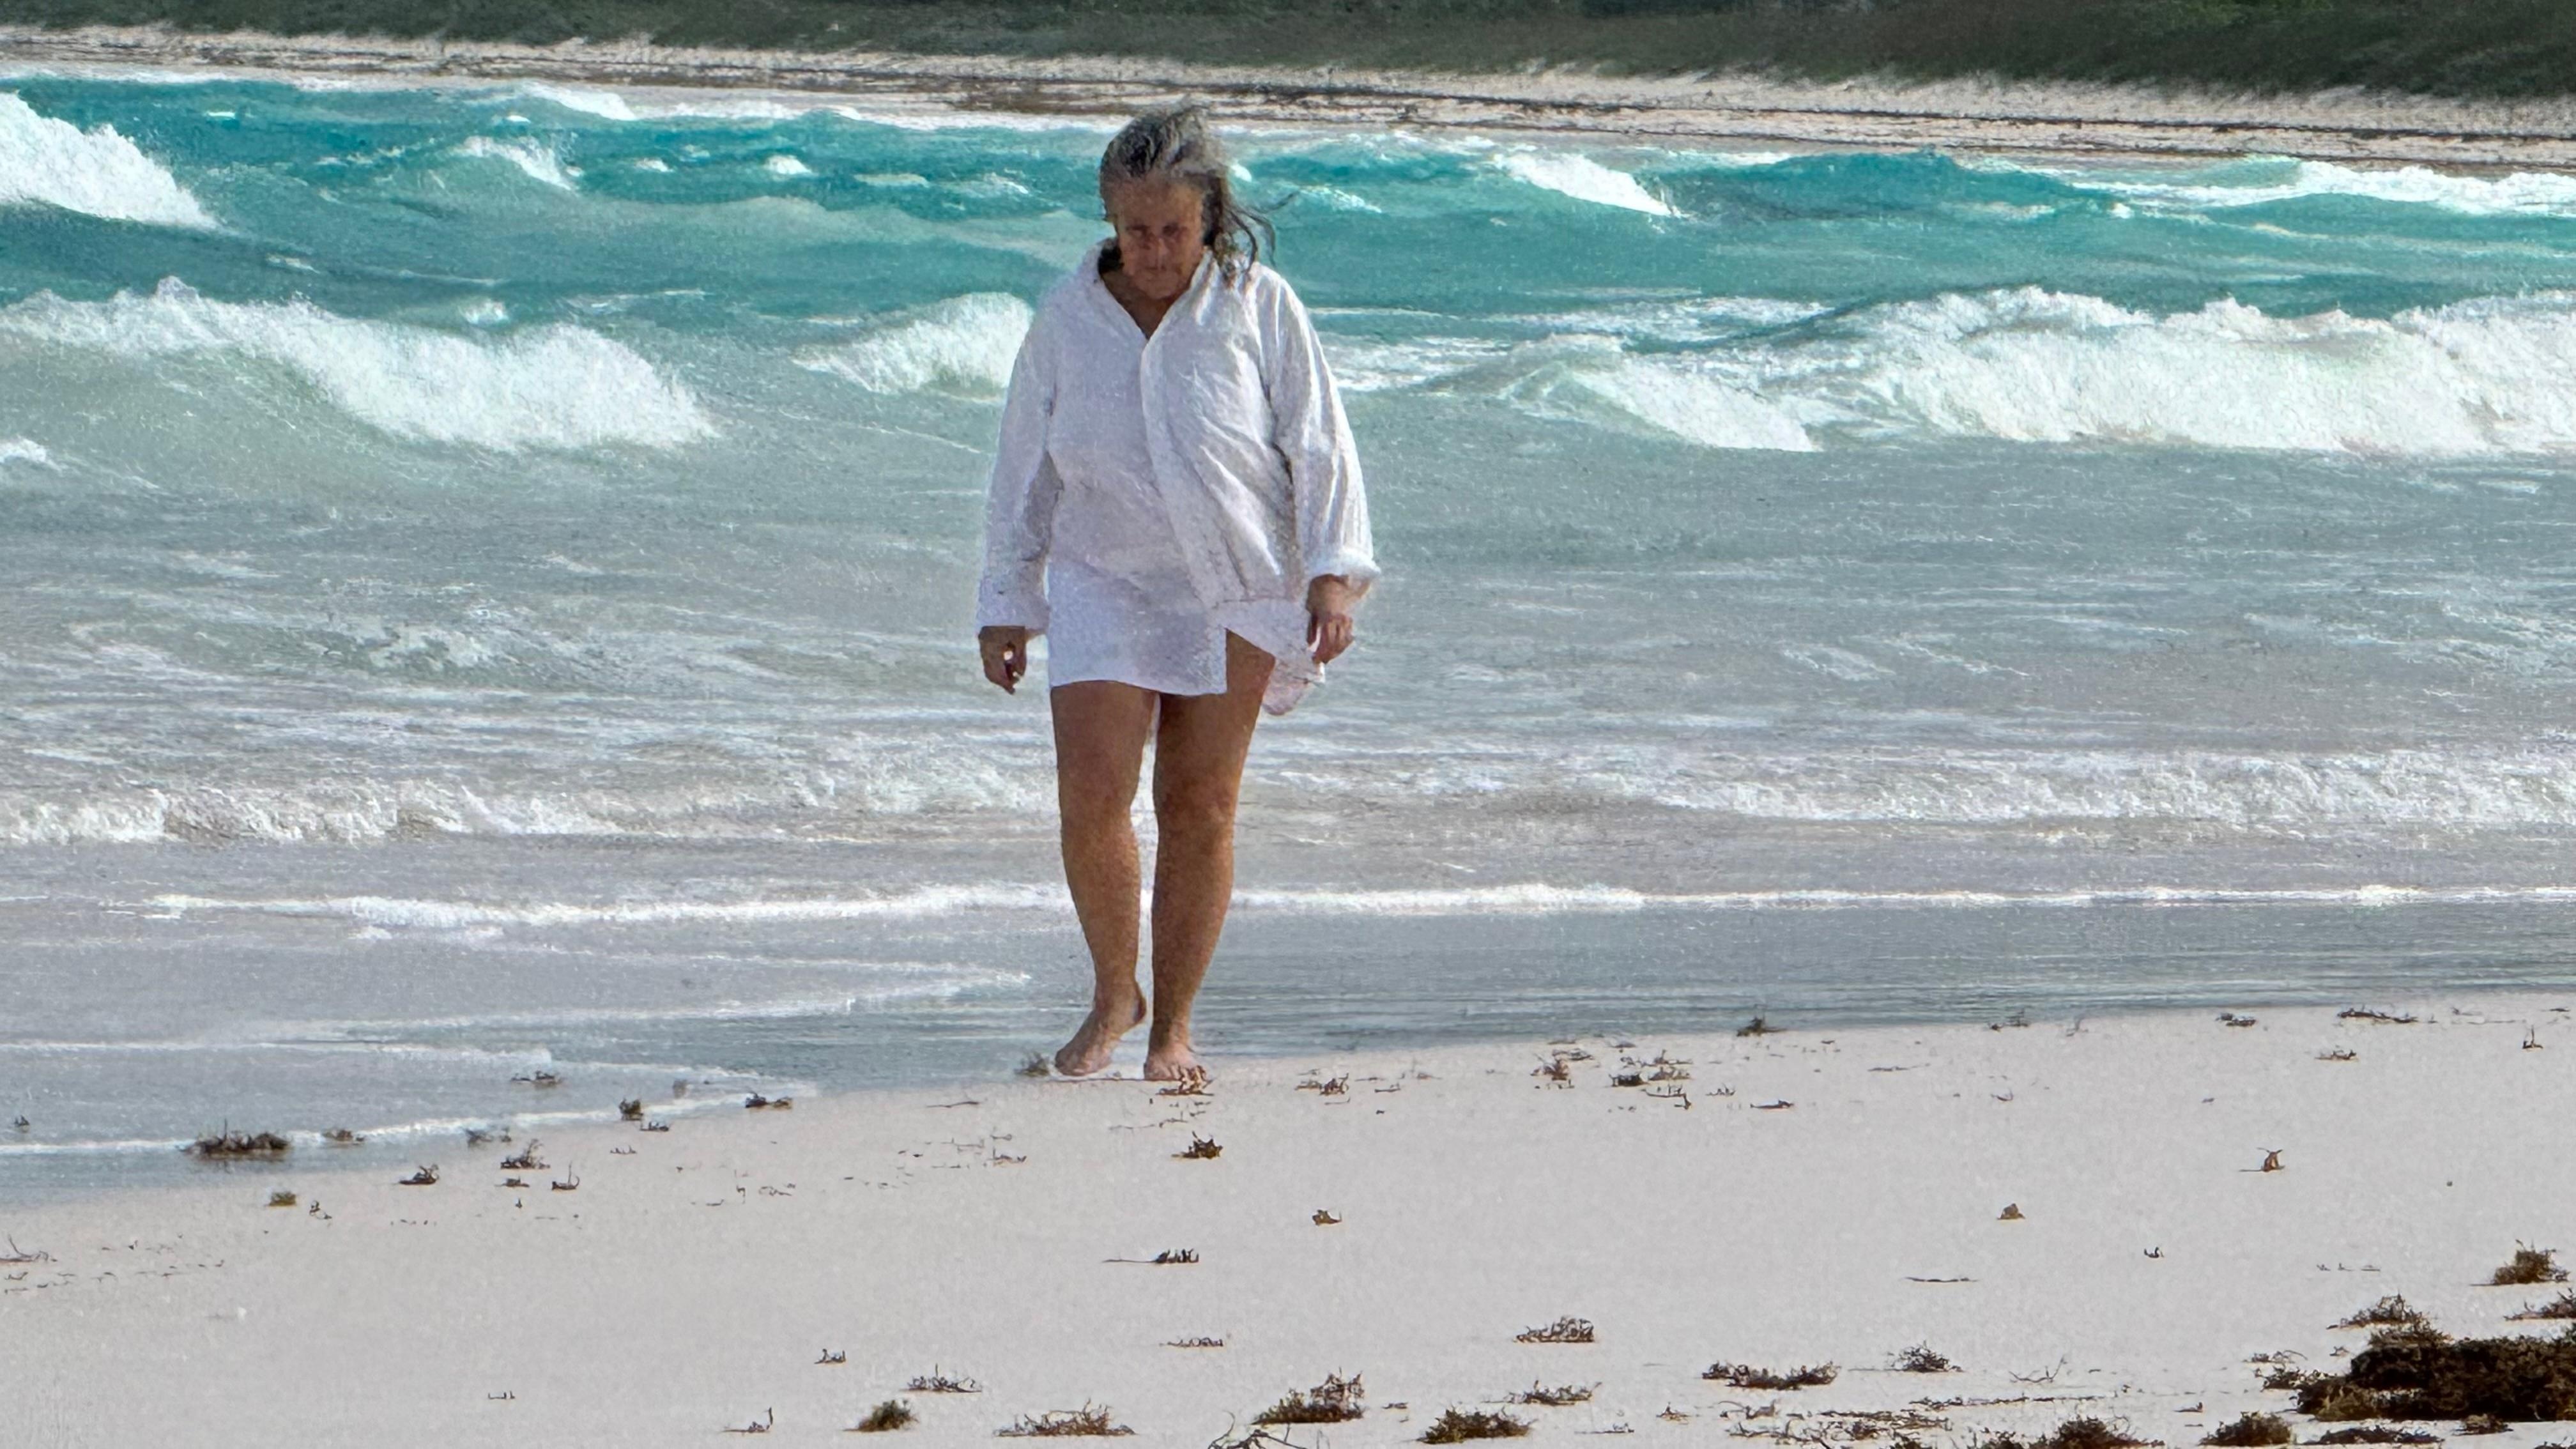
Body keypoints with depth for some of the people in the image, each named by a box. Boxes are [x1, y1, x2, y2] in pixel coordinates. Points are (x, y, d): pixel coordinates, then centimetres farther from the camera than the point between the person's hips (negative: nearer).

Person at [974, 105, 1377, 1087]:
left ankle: (1173, 1024, 12)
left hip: (1235, 590, -1)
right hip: (1105, 584, 1)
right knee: (1091, 796, -12)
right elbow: (1025, 472, 9)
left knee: (1199, 810, 0)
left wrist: (1333, 572, -9)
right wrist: (1006, 604, 9)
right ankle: (1114, 994, 10)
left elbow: (1318, 445, 0)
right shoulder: (1067, 319, 2)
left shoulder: (1259, 308, -3)